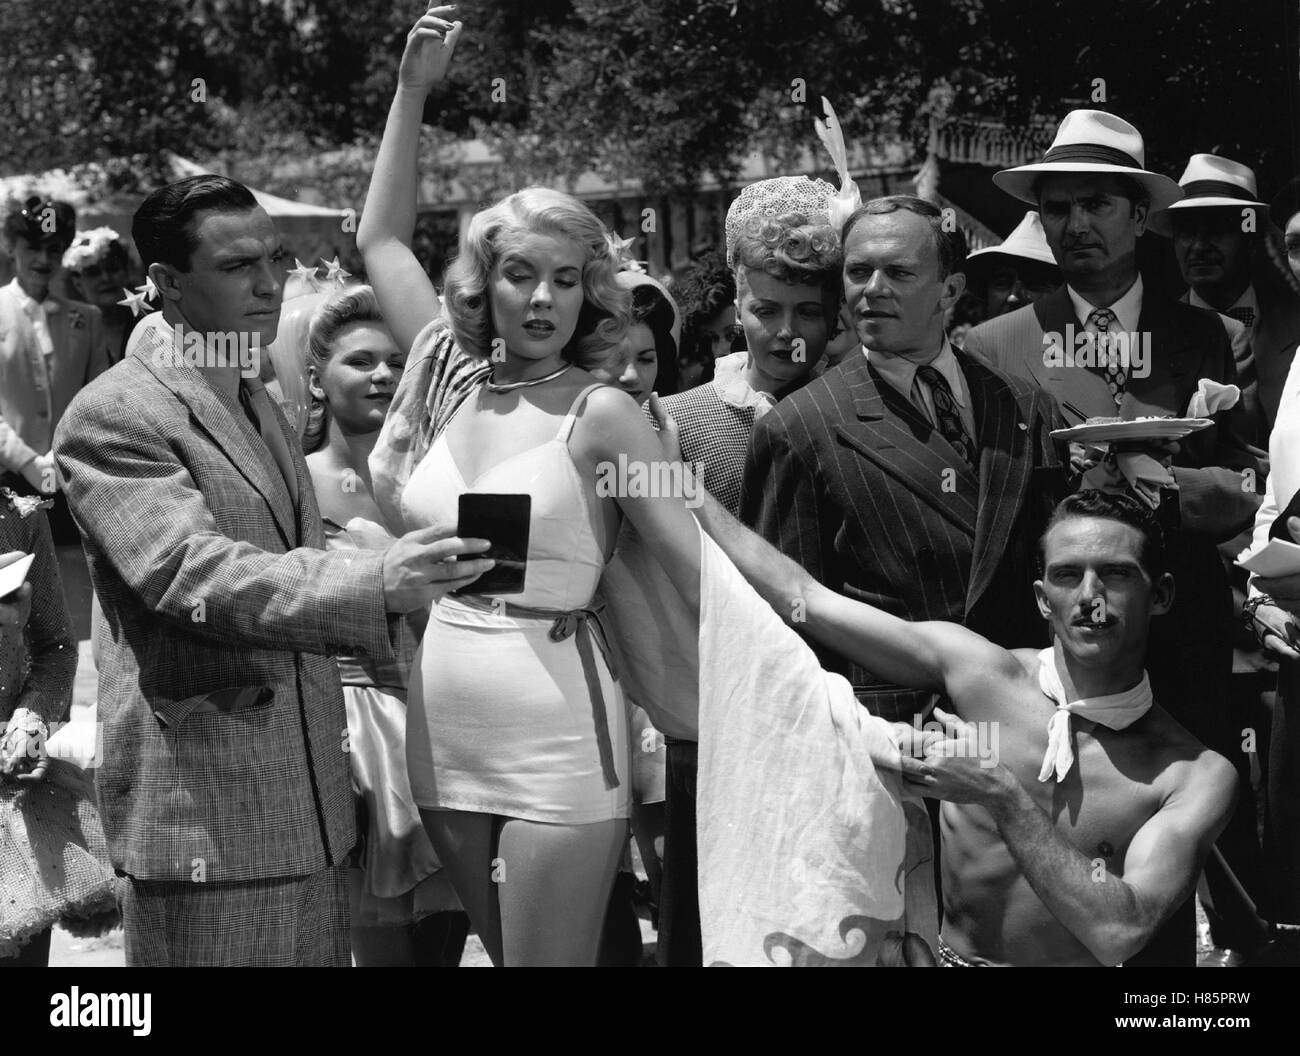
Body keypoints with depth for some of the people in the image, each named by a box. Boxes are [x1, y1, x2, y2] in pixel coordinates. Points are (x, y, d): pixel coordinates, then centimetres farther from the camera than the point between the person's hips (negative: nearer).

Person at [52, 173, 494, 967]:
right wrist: (377, 583, -34)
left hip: (314, 812, 8)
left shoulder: (263, 408, 18)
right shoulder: (112, 416, -10)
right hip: (205, 818, -8)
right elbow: (189, 574, -24)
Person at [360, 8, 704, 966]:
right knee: (502, 951, 16)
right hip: (440, 726, 5)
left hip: (555, 734, -5)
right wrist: (413, 91, 13)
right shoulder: (455, 380, 7)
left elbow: (702, 565, -11)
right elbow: (380, 238, 18)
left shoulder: (600, 414, -8)